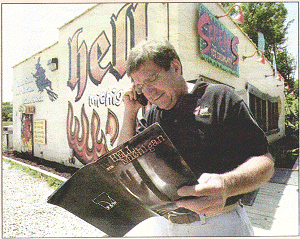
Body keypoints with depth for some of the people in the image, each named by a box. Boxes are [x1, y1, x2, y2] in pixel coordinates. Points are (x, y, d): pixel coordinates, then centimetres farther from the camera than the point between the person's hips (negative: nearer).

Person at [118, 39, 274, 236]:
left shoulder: (219, 97, -3)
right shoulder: (152, 116, 11)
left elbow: (265, 162, -6)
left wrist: (226, 185, -28)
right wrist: (130, 111, 5)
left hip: (218, 223, -3)